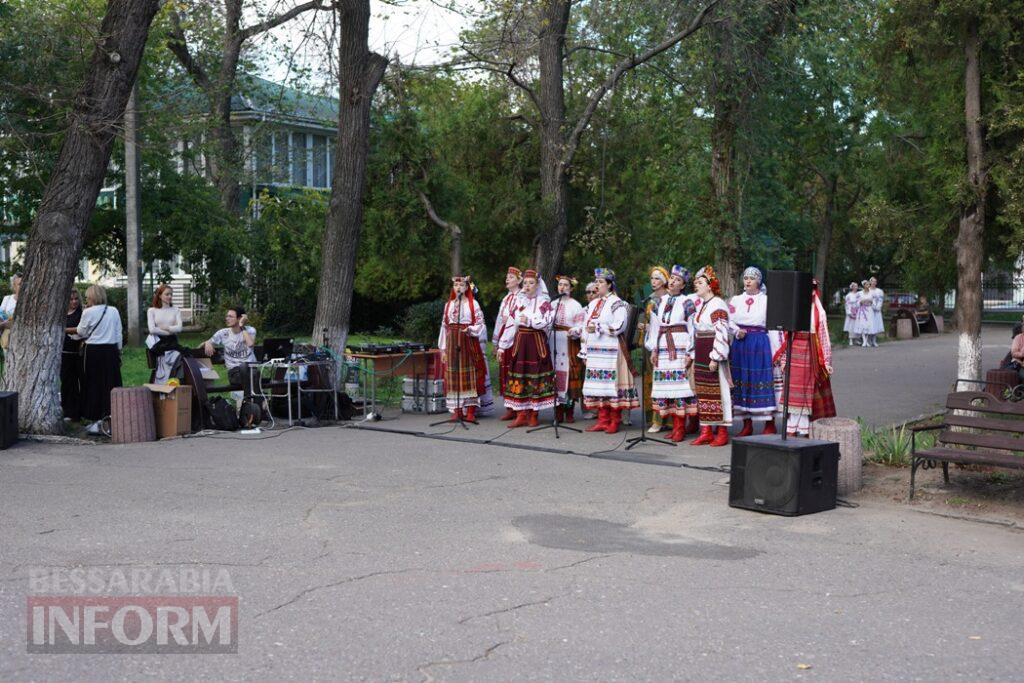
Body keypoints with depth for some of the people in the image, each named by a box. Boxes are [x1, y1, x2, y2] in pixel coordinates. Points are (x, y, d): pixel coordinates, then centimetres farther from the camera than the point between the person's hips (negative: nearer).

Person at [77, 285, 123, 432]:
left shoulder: (88, 312, -9)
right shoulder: (114, 311, 2)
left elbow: (81, 332, 4)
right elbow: (119, 333, 7)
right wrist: (118, 351, 17)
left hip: (94, 351, -3)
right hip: (111, 351, 3)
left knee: (94, 386, 5)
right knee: (111, 385, 8)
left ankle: (96, 421, 6)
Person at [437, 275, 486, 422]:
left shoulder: (473, 304, 2)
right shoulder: (448, 304, 12)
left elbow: (480, 323, -1)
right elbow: (444, 326, 12)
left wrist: (469, 329, -20)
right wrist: (443, 348, 7)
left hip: (468, 342, -3)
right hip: (452, 343, 3)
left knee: (469, 375, -5)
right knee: (453, 375, 0)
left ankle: (470, 411, -2)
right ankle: (456, 410, 5)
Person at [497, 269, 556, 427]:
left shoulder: (544, 302, 2)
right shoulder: (519, 301, 12)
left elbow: (547, 322, -11)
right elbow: (511, 324, 11)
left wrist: (529, 321, -15)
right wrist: (502, 346, 8)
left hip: (537, 342, -3)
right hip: (519, 342, 3)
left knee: (535, 377, -3)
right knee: (518, 377, -1)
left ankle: (533, 415, 4)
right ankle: (521, 415, 3)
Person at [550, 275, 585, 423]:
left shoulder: (575, 305, 3)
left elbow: (580, 326, -4)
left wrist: (574, 331, -24)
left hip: (570, 344, -3)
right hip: (553, 343, 3)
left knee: (569, 374, -4)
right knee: (556, 374, 1)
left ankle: (569, 412, 1)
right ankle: (558, 412, 6)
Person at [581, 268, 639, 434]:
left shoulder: (617, 303, -4)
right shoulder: (592, 304, 19)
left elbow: (619, 326, -15)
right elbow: (586, 328, 20)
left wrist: (598, 328, -14)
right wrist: (585, 351, 15)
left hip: (611, 351, -7)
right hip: (595, 351, 7)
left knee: (612, 383, -7)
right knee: (598, 384, 5)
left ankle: (615, 421, -1)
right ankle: (603, 420, 10)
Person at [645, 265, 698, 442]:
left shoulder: (687, 302, 0)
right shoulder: (661, 301, 15)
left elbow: (693, 328, -4)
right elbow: (654, 326, 15)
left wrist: (690, 353, -10)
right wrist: (653, 349, 8)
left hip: (680, 347, -5)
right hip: (663, 347, 5)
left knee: (680, 384, -8)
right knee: (665, 385, 2)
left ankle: (681, 427, -3)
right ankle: (675, 425, 10)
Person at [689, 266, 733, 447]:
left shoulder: (718, 305, -12)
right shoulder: (700, 305, 15)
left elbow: (721, 334, -17)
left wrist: (715, 358, -21)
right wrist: (694, 357, 18)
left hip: (713, 353, -9)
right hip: (700, 353, 9)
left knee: (717, 389, -5)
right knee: (702, 391, 8)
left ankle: (722, 432, 2)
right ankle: (706, 431, 13)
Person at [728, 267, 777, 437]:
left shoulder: (766, 300, 2)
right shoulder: (736, 300, 10)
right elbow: (729, 322, 7)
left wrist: (774, 351, -5)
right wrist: (737, 331, -15)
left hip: (760, 345, -3)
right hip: (740, 344, 3)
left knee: (762, 382, -5)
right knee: (742, 381, 4)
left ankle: (769, 425, 2)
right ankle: (747, 425, 13)